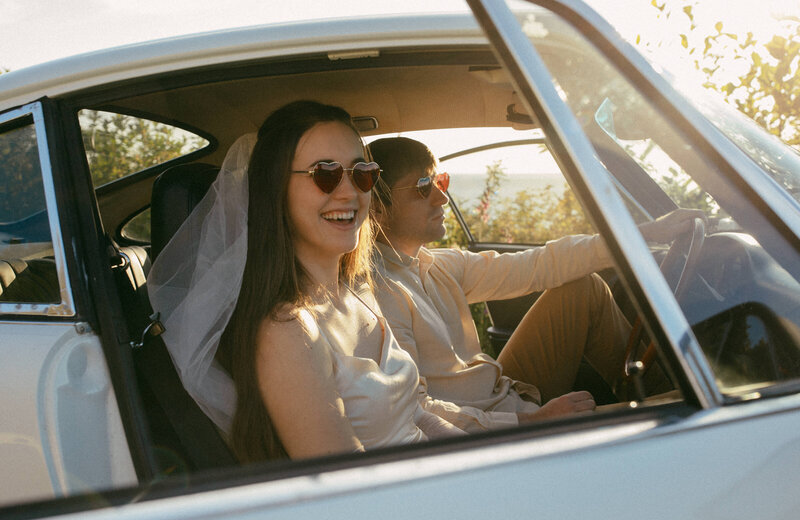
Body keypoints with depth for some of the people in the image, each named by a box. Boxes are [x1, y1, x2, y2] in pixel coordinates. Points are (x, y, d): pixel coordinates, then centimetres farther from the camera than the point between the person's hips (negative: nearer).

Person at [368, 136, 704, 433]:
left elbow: (535, 266, 8)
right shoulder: (379, 292, -22)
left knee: (583, 289, 10)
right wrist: (530, 421, -29)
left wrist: (645, 234, 6)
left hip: (510, 397, 10)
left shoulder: (437, 267, 7)